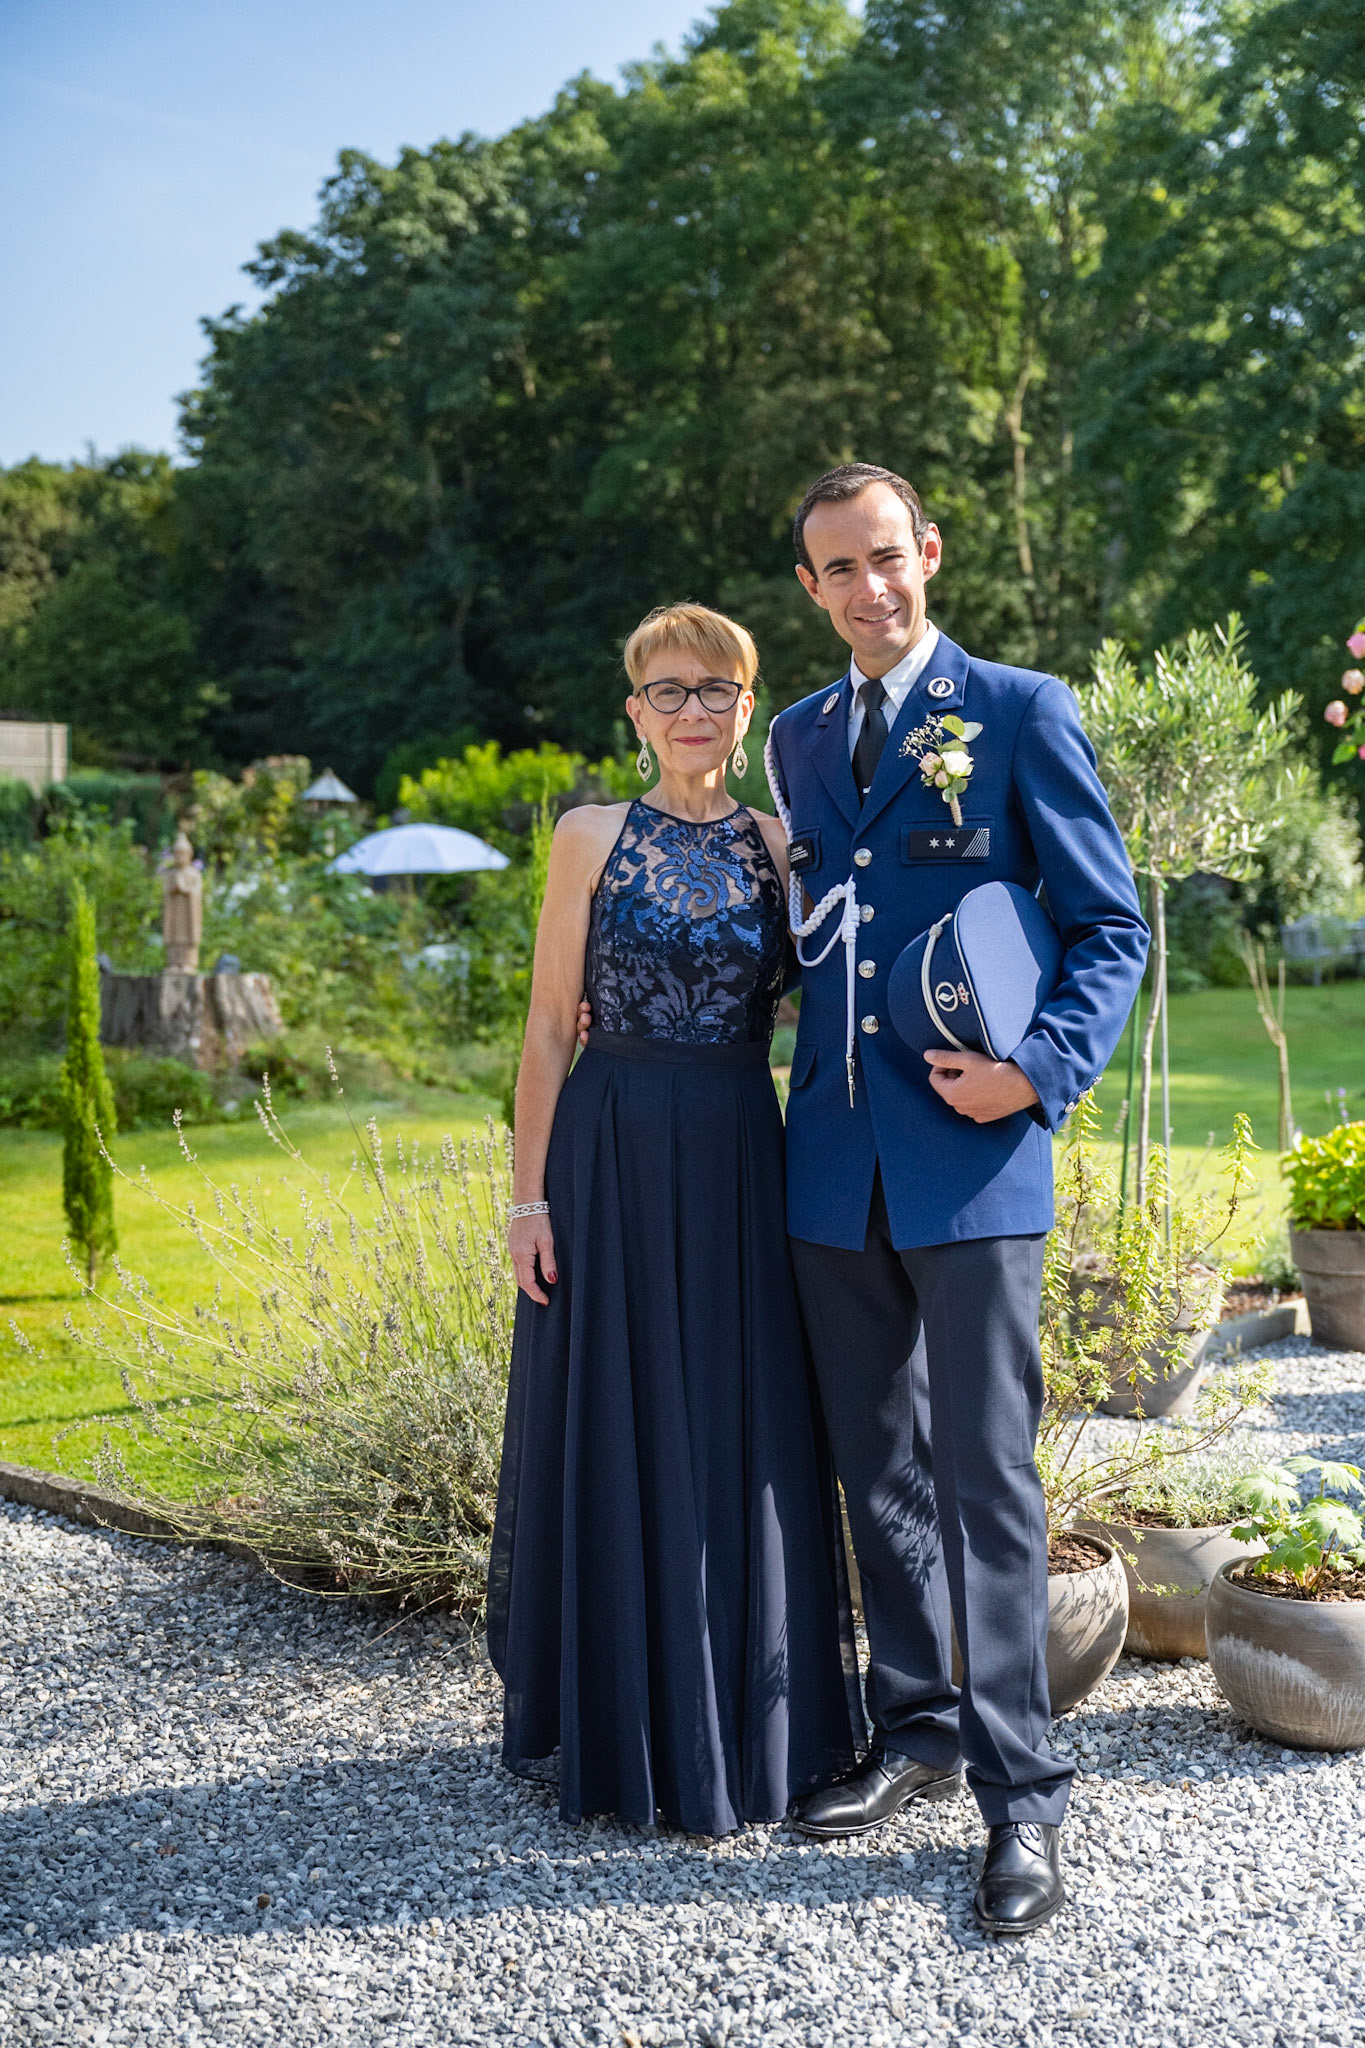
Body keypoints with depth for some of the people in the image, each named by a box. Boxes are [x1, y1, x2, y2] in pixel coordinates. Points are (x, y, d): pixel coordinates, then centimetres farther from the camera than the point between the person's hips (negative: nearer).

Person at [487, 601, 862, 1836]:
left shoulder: (782, 845, 8)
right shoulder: (594, 838, 1)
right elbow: (551, 1024, 0)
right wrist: (531, 1192, -5)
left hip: (742, 1165, 2)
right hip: (614, 1159, -2)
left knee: (741, 1437, 6)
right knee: (616, 1438, 5)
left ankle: (738, 1728, 22)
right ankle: (619, 1728, 21)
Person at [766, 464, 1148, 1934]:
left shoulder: (1020, 712, -1)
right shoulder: (799, 737, 15)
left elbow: (1112, 930, -2)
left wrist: (1038, 1072, -15)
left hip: (969, 1154, -5)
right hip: (835, 1157, 6)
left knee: (983, 1475, -4)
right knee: (875, 1467, 13)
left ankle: (1022, 1797, 6)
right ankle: (916, 1731, 28)